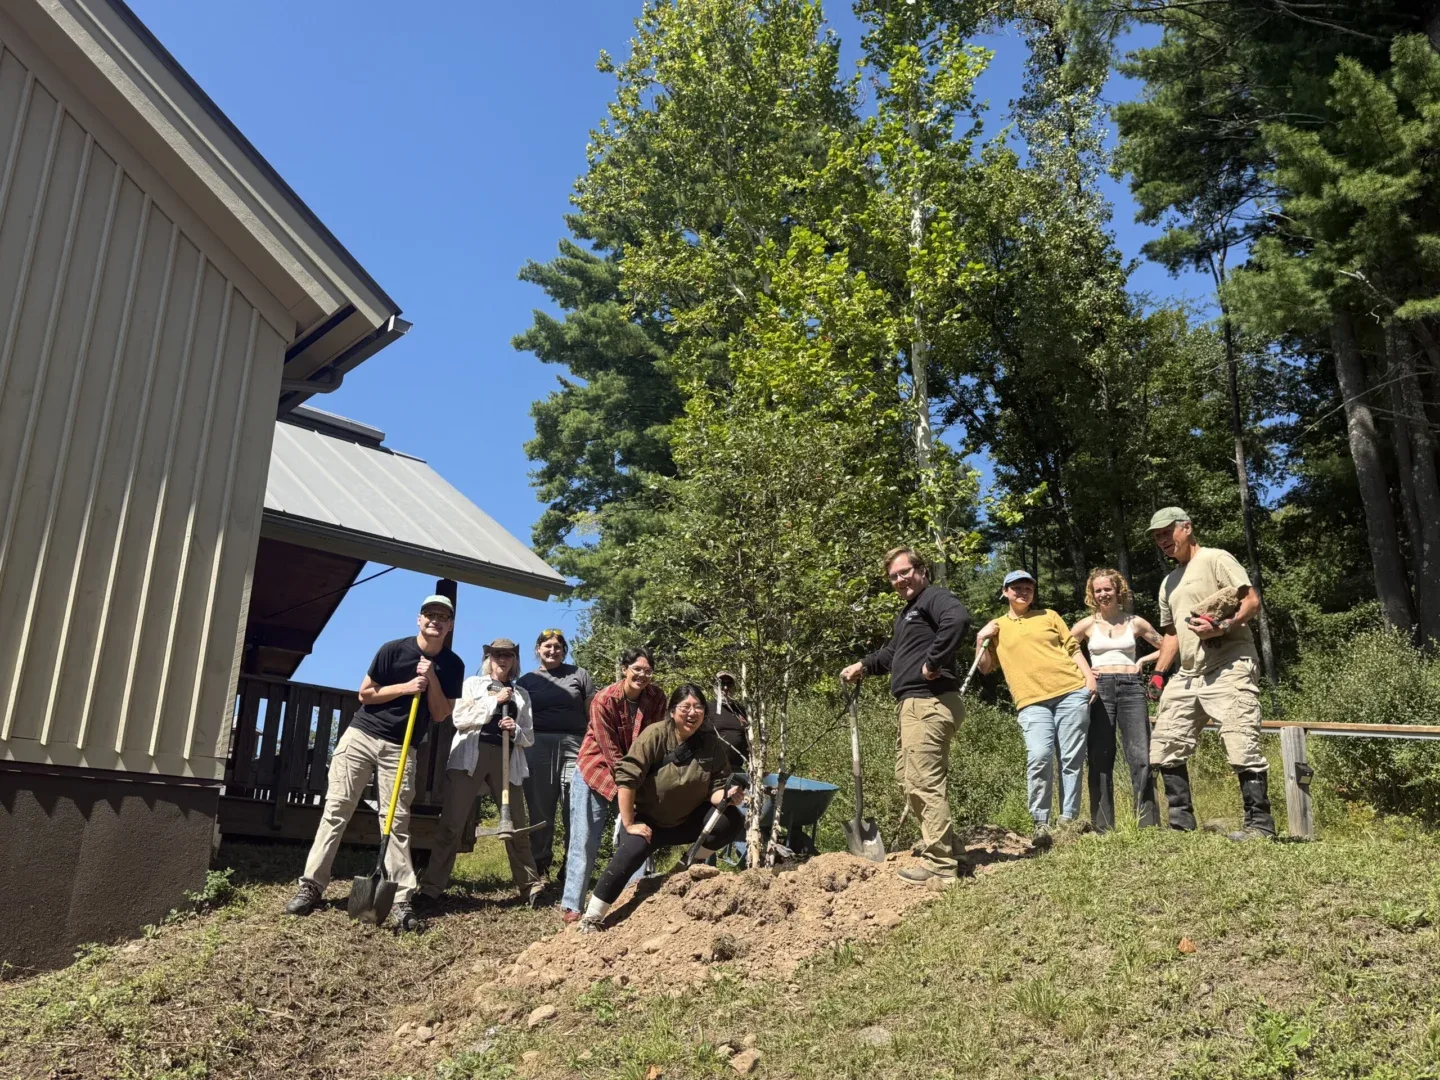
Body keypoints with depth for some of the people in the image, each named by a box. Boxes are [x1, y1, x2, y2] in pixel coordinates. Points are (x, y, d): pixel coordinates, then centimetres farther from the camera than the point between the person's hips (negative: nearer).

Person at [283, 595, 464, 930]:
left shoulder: (453, 665, 1)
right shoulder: (393, 649, -5)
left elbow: (441, 715, 0)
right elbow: (365, 694, -1)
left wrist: (432, 679, -13)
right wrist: (406, 688, -13)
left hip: (400, 750, 1)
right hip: (361, 736, -1)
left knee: (398, 822, -4)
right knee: (336, 810, -3)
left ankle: (401, 900, -6)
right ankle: (311, 885, 2)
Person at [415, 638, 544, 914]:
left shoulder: (521, 694, 19)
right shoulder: (473, 683, 14)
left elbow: (529, 736, 14)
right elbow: (459, 717, -1)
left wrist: (516, 730, -8)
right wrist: (494, 700, -6)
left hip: (507, 759, 2)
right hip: (470, 756, -2)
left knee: (517, 824, 3)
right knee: (451, 823, -7)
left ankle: (531, 887, 13)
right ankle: (431, 889, -4)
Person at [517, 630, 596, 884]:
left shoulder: (579, 675, 11)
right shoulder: (526, 681, 16)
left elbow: (592, 714, 9)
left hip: (574, 746, -1)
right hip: (538, 747, 1)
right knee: (540, 808, 4)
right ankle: (539, 867, 11)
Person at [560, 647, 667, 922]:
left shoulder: (656, 699, -9)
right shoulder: (604, 700, -21)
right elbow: (611, 750, -19)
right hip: (595, 770, -4)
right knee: (584, 839, -2)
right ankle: (571, 905, 5)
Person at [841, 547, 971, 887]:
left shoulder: (934, 598, -8)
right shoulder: (907, 612, 24)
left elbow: (958, 619, -31)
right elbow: (893, 653, 39)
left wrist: (934, 662, -26)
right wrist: (863, 666, 30)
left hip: (930, 703, -11)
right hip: (914, 704, 11)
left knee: (925, 783, -10)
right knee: (907, 776, 18)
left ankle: (940, 866, -5)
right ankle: (945, 847, 29)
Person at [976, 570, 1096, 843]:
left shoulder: (1049, 616, 17)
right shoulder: (996, 627, 16)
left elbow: (1073, 648, 14)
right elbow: (985, 668, 15)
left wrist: (1089, 677, 1)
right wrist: (981, 640, 1)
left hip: (1071, 692, 1)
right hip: (1032, 701, -1)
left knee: (1073, 759, -1)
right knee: (1039, 757, -18)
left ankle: (1069, 819, 8)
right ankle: (1040, 823, -8)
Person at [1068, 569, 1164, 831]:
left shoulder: (1135, 622, 10)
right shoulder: (1087, 624, 8)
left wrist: (1142, 661, 6)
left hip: (1131, 688, 0)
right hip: (1099, 689, 0)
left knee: (1141, 757, -7)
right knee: (1100, 760, -1)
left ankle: (1148, 823, -2)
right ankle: (1102, 826, 4)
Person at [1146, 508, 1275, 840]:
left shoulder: (1216, 559, 0)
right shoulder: (1168, 583, 24)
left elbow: (1252, 600, -10)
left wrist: (1225, 626, -26)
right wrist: (1159, 672, 17)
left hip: (1229, 667, -8)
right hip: (1189, 674, 9)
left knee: (1241, 745, -14)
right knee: (1165, 746, 6)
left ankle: (1259, 822, -5)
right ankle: (1181, 820, 14)